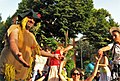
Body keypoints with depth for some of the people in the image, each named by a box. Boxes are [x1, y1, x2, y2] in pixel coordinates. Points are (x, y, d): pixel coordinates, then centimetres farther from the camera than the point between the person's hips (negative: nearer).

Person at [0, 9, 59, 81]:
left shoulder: (31, 36, 19)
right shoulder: (15, 28, -2)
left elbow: (39, 50, 28)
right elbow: (12, 42, -23)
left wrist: (53, 55, 28)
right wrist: (17, 53, -44)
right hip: (9, 68, -6)